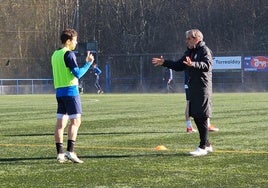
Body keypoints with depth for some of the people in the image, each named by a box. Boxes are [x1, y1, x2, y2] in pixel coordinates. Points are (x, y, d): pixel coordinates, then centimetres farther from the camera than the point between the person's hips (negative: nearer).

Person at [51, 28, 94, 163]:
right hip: (71, 91, -8)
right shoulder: (69, 54, -11)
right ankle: (70, 152, -14)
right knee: (75, 121, -6)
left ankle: (60, 153, 3)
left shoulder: (55, 54, 14)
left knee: (61, 123, 5)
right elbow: (77, 74, -17)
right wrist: (88, 63, -6)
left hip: (59, 91, 8)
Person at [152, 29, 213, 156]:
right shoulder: (189, 52, 19)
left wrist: (193, 64, -43)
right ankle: (207, 145, 19)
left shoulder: (205, 50, -9)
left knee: (202, 117, -9)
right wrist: (164, 63, 16)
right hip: (193, 88, 9)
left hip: (203, 88, -9)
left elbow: (206, 65, -27)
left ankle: (203, 147, -7)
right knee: (196, 117, 11)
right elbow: (179, 66, 25)